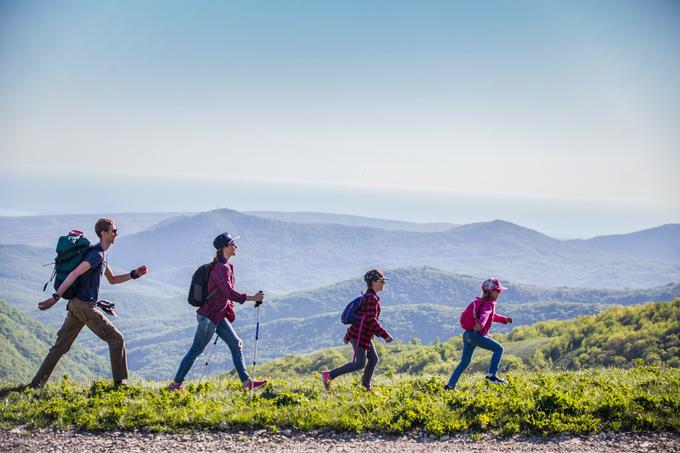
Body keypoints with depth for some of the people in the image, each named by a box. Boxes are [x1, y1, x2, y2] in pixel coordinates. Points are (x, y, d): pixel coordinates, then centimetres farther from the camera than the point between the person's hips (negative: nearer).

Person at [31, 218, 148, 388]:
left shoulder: (101, 255, 19)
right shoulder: (97, 254, -14)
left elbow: (112, 279, 29)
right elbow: (74, 274, -23)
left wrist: (134, 274, 18)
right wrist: (55, 298, -28)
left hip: (76, 304, 10)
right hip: (85, 306, -10)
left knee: (61, 345, 10)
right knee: (116, 339, -1)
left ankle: (37, 382, 9)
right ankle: (119, 382, 2)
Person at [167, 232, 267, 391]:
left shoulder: (226, 266, 10)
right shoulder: (221, 268, -21)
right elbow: (229, 293, -29)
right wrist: (252, 298, -26)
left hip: (219, 315, 10)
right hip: (209, 316, -10)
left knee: (236, 344, 6)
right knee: (196, 350, 0)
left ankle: (246, 382, 7)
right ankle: (176, 383, 9)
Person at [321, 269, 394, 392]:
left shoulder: (368, 296, 16)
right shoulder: (372, 298, -15)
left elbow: (359, 315, 20)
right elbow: (372, 319, -24)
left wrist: (348, 335, 23)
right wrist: (385, 335, -24)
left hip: (363, 334, 10)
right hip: (360, 334, -10)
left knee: (374, 359, 12)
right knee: (360, 364, -8)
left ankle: (366, 386, 16)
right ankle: (329, 375, -7)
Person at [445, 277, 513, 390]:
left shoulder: (481, 302, 20)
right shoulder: (489, 304, -8)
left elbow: (492, 316, 39)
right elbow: (485, 315, -31)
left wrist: (505, 319, 44)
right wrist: (480, 324, -50)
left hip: (467, 335, 9)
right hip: (476, 335, -9)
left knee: (464, 362, 14)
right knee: (499, 349, -1)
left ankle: (450, 385, 11)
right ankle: (491, 375, -7)